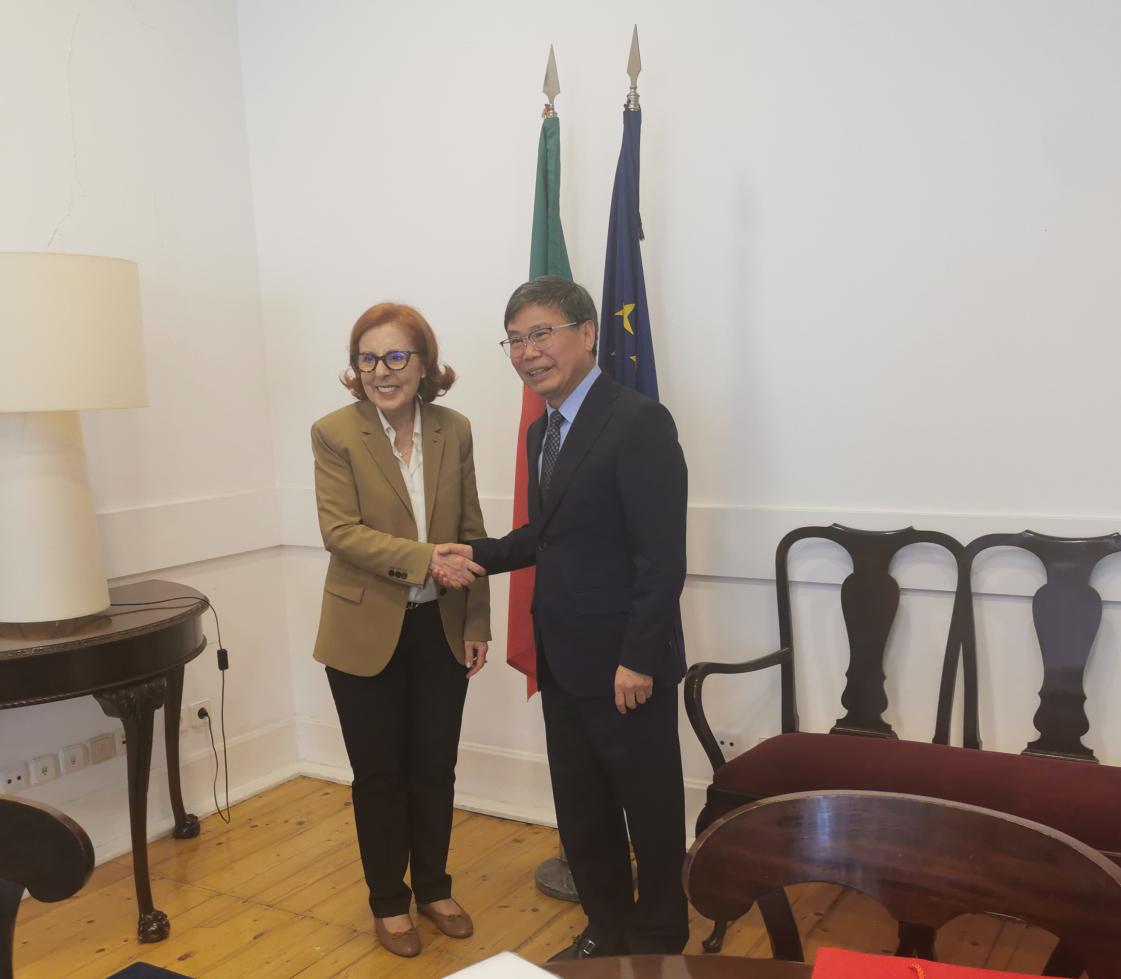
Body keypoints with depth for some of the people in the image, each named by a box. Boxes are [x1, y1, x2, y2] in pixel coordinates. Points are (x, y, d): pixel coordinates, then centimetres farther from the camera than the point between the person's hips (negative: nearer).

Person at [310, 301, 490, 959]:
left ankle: (434, 887, 36)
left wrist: (477, 624, 1)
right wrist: (424, 560, -28)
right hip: (367, 633, -3)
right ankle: (389, 903, 31)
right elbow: (340, 531, -17)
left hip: (441, 631, 3)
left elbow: (472, 534, 4)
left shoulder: (454, 430, 0)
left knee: (435, 768, 14)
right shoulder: (335, 433, -9)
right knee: (380, 775, 11)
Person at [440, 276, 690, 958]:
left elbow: (663, 557, -20)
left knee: (651, 811, 10)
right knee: (581, 813, 19)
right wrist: (480, 553, 4)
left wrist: (639, 660, -21)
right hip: (563, 664, 8)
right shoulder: (542, 432, 11)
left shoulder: (639, 422, -17)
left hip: (624, 665, -8)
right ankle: (607, 933, 38)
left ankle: (659, 945, 31)